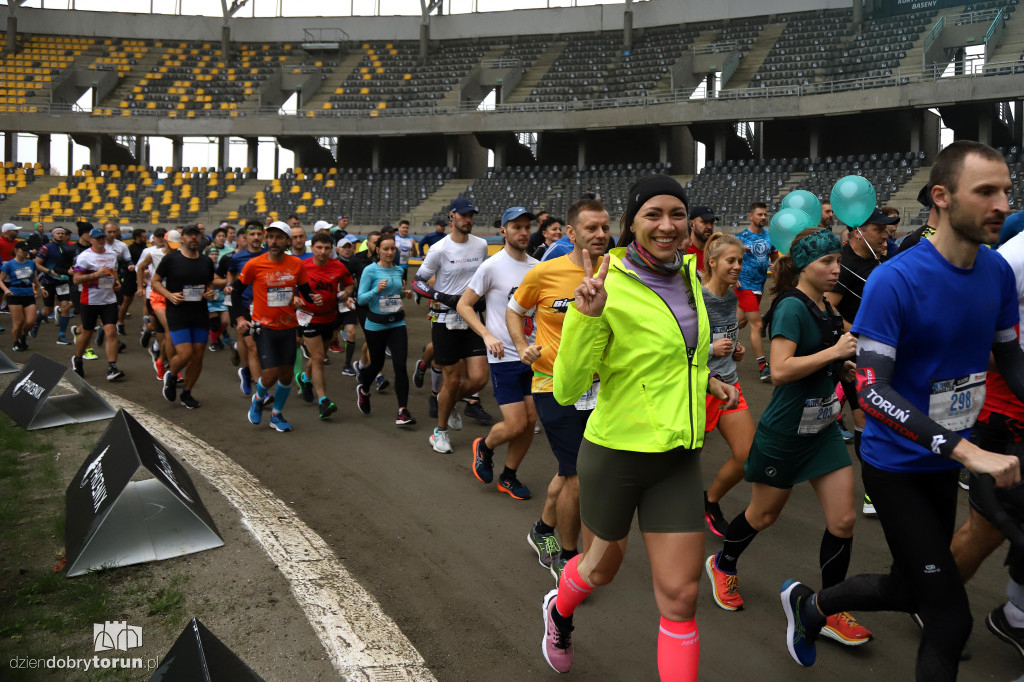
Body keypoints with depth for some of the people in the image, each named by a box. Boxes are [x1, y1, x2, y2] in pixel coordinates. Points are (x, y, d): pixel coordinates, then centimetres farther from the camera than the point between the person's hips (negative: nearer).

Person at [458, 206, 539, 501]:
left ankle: (508, 476, 25)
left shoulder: (537, 267, 8)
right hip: (505, 357, -5)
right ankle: (484, 447, 24)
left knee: (530, 421, 6)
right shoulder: (492, 266, -9)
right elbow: (463, 305, -6)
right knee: (515, 425, -8)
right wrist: (488, 335, -18)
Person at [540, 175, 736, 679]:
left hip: (679, 457, 4)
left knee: (679, 596, 3)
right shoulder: (610, 287, -18)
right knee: (601, 567, 21)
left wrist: (705, 381, 11)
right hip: (616, 453, -4)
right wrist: (585, 316, -33)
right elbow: (567, 391, -22)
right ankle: (559, 610, 56)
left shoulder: (688, 275, 3)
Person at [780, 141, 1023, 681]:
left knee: (908, 590, 22)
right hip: (897, 468, -7)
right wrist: (967, 450, -35)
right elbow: (870, 389, -27)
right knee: (950, 621, -1)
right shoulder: (894, 281, -23)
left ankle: (808, 605, 48)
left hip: (944, 464, 7)